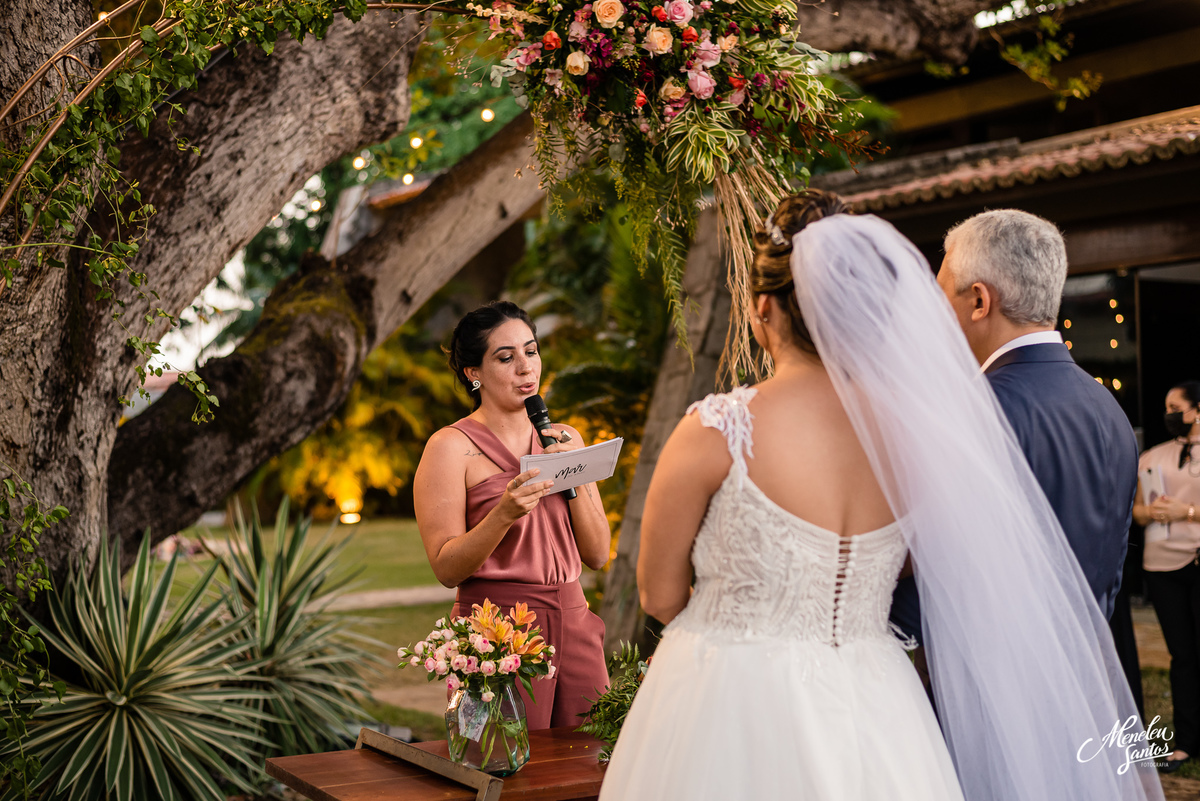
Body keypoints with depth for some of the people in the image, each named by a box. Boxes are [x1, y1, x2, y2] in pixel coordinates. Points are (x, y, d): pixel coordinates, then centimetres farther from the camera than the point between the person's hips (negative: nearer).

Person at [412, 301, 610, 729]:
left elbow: (597, 554, 7)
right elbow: (447, 568, -10)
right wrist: (504, 513, -24)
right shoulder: (451, 447, -4)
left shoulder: (563, 439, 12)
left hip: (573, 626, 5)